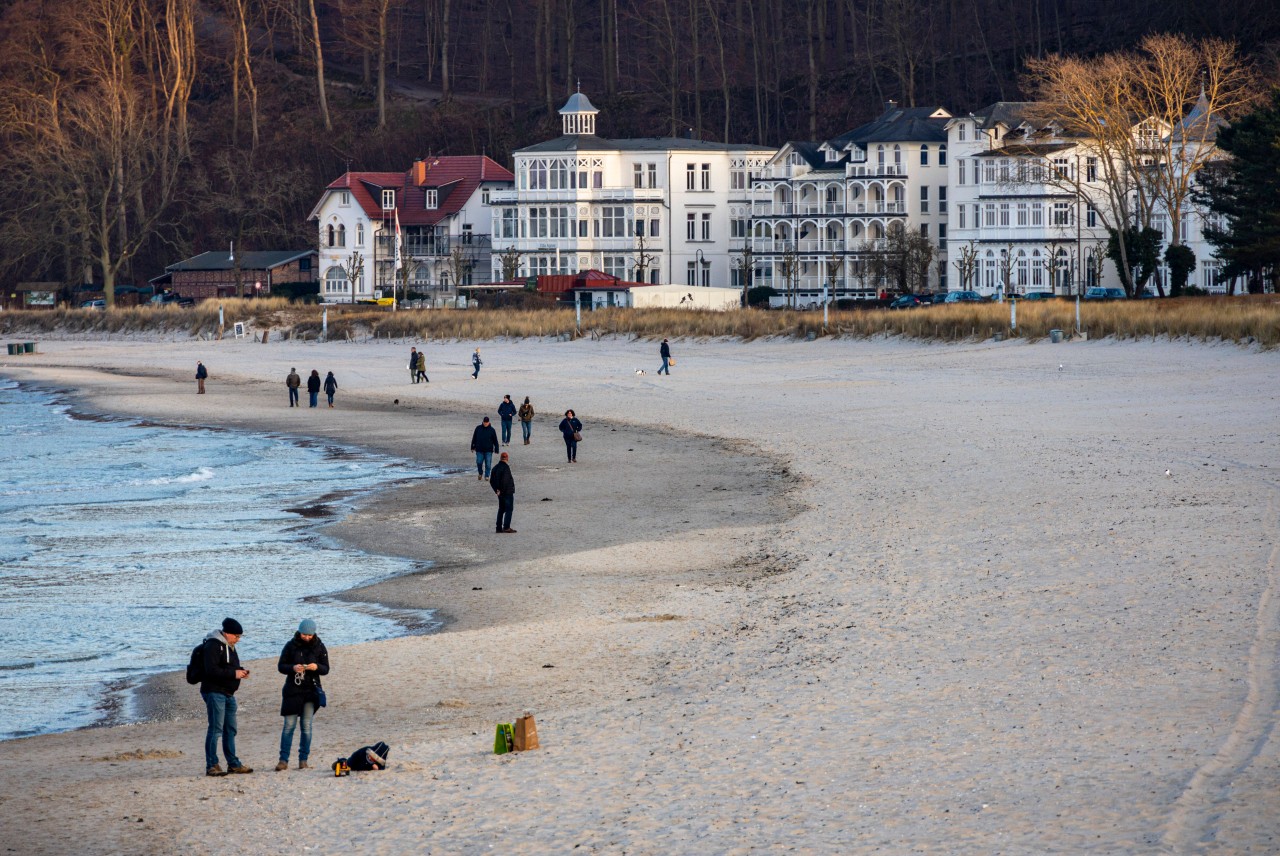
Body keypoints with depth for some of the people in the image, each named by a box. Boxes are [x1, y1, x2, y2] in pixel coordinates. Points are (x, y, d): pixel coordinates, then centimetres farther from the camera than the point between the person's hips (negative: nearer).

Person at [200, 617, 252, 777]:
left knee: (230, 729, 14)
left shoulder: (229, 646, 17)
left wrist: (240, 671, 7)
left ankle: (233, 764, 23)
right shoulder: (213, 645, -14)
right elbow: (211, 670, -22)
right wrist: (234, 673, -21)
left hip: (228, 694, 10)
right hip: (214, 692, -10)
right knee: (216, 729, -11)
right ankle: (211, 766, -10)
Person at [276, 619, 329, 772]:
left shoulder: (319, 647, 2)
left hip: (311, 690, 1)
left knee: (306, 726, 2)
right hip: (292, 690, -1)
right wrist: (292, 668, -20)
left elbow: (326, 669, 3)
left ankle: (303, 760, 9)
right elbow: (281, 666, 1)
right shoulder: (291, 646, 0)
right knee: (289, 725, -4)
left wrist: (316, 667, -19)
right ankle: (283, 760, -2)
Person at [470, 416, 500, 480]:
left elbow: (495, 440, 2)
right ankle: (480, 473, 24)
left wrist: (496, 449, -1)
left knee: (488, 464, -1)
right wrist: (473, 447, 9)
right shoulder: (478, 428, 3)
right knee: (479, 462, -1)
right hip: (479, 450, 1)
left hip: (488, 450, -1)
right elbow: (474, 438, 10)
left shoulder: (491, 430, -1)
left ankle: (487, 476, 10)